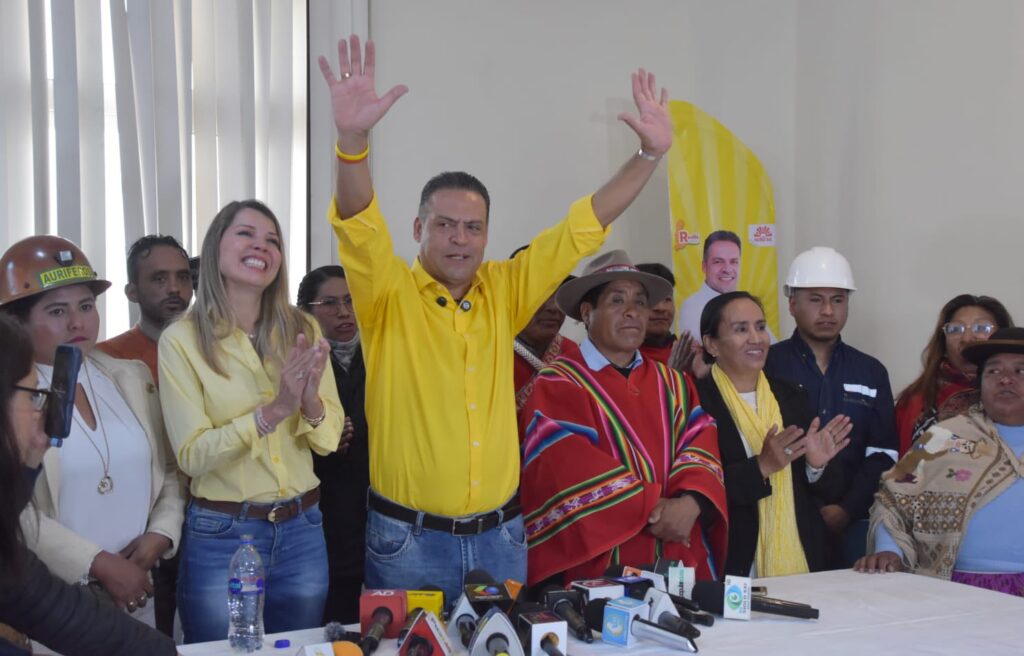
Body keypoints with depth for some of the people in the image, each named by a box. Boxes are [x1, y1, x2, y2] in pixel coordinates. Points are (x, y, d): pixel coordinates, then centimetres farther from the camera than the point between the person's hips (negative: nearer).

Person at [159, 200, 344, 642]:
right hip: (219, 537, -3)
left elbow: (329, 440, 1)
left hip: (302, 531, 4)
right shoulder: (181, 339, -9)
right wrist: (272, 411, -26)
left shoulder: (303, 330, 2)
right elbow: (191, 455, -14)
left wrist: (312, 403, -21)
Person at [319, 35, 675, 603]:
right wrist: (352, 138, -40)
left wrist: (650, 154, -1)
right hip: (409, 539, -3)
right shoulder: (389, 294, -6)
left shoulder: (504, 291, 4)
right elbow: (359, 229, -23)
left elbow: (582, 229, 5)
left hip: (500, 534, 4)